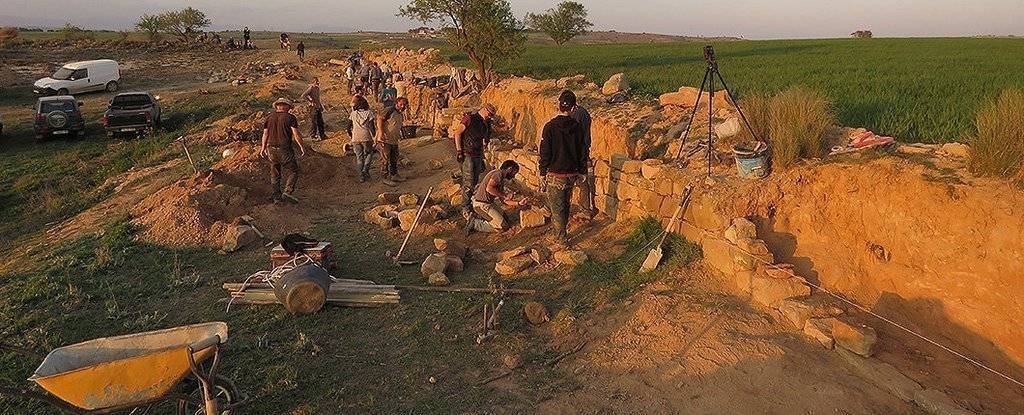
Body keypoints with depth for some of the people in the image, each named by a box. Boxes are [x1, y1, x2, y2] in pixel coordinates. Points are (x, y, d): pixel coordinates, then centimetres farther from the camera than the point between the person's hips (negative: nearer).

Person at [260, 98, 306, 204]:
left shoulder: (269, 117, 6)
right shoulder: (290, 117, -7)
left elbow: (265, 134, 9)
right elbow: (296, 134, -12)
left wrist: (263, 147, 20)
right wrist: (302, 147, -3)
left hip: (271, 149, 5)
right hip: (285, 149, -5)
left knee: (275, 173, 14)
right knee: (293, 171, 5)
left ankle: (276, 196, 17)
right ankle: (287, 192, -10)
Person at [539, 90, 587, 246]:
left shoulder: (550, 127, -15)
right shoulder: (577, 127, -3)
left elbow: (545, 153, -12)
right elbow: (583, 151, 5)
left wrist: (543, 174, -3)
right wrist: (582, 172, 16)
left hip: (555, 175, -5)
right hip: (572, 174, 5)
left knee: (556, 207, 6)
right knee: (565, 204, 21)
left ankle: (561, 238, 10)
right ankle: (559, 230, 37)